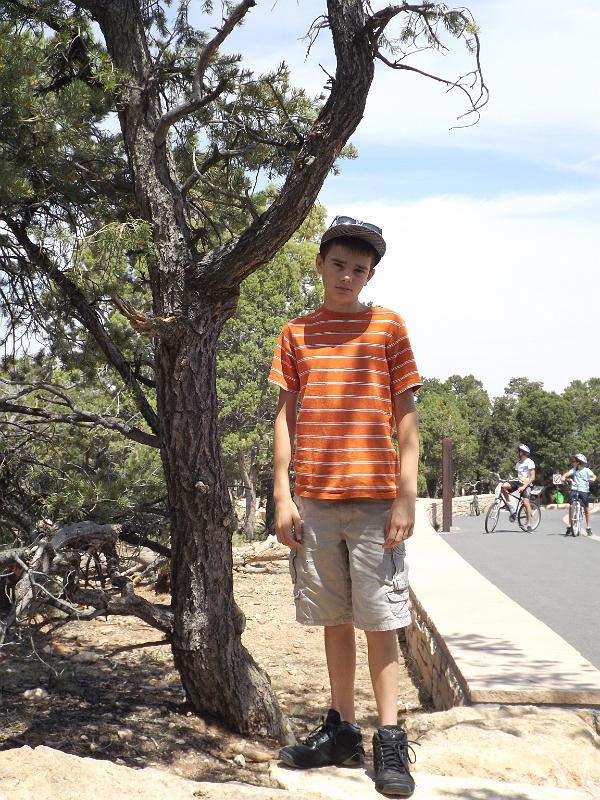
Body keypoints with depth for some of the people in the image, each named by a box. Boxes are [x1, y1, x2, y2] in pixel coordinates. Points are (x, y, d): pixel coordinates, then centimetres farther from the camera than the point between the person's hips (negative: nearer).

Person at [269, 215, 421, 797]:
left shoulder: (387, 328, 4)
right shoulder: (296, 334, 10)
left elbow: (405, 418, 1)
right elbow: (285, 417, 10)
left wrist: (406, 496, -6)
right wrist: (282, 496, 2)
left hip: (374, 501, -3)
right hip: (314, 502, 3)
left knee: (380, 622, 0)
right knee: (334, 621, 11)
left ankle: (390, 742, 9)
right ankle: (342, 732, 22)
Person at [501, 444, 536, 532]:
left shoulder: (529, 462, -8)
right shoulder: (518, 463, 16)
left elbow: (532, 477, -15)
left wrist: (523, 487, -23)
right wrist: (510, 479, 3)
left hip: (526, 484, -6)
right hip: (518, 482, 6)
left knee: (526, 502, -22)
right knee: (504, 486, -22)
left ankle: (529, 524, -15)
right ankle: (508, 503, -5)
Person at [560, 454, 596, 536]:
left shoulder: (586, 470, -1)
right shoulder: (573, 470, 6)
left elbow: (594, 476, -9)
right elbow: (568, 473, -9)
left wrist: (592, 479, -32)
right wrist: (563, 477, -31)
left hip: (584, 491, -2)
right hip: (574, 490, 2)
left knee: (586, 509, 2)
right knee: (571, 506, -9)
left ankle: (588, 527, 15)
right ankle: (569, 526, -1)